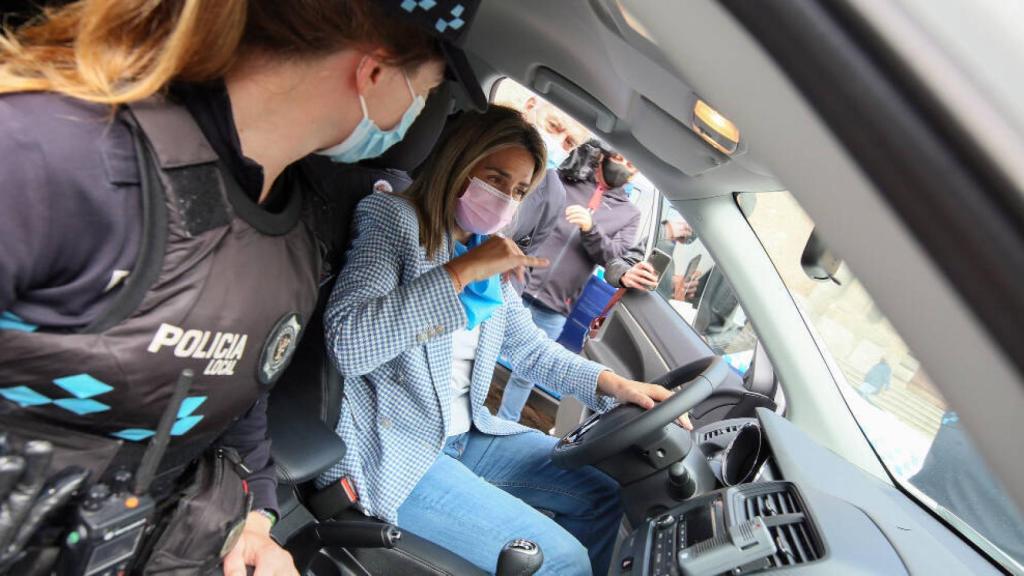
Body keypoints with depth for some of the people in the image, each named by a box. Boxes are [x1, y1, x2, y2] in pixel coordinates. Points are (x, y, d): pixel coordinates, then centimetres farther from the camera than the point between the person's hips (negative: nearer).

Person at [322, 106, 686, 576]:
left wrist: (615, 385, 1)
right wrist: (460, 271, -29)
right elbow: (347, 345, -26)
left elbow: (529, 347, 15)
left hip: (466, 433, 8)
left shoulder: (488, 253, 9)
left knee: (603, 495, 10)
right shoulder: (394, 218, -12)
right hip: (393, 449, -7)